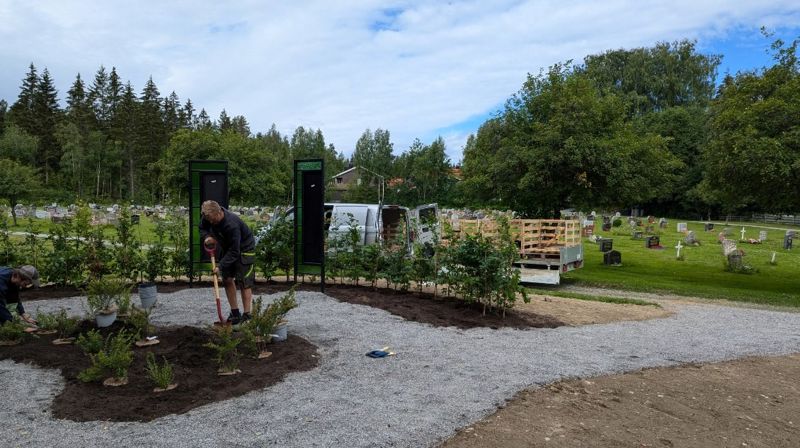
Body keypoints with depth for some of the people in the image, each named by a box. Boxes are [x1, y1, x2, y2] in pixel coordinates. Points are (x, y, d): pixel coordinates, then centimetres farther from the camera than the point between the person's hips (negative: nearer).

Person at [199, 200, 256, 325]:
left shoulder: (232, 225, -37)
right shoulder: (209, 217, -14)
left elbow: (234, 251, -33)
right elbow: (202, 228, 8)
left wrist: (221, 266, -34)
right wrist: (207, 237, -15)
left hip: (244, 249, -8)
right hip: (229, 248, 8)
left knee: (244, 283, -9)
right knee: (227, 279, 7)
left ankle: (246, 316, -3)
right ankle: (235, 313, 16)